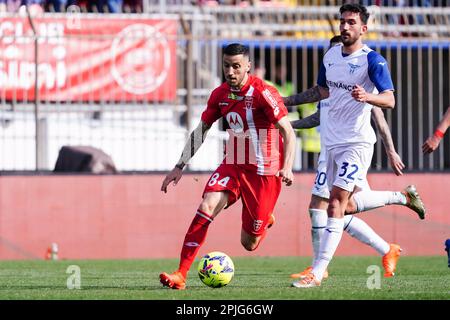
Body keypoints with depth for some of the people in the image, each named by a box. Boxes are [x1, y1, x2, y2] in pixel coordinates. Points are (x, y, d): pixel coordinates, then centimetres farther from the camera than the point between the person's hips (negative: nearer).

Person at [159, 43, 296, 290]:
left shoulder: (263, 93, -16)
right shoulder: (220, 94, 1)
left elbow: (288, 132, -17)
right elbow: (201, 130, 12)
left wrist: (287, 167, -31)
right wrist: (180, 167, 7)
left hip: (264, 172, -5)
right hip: (232, 166, 5)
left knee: (249, 243, 2)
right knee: (206, 207, -22)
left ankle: (265, 219, 39)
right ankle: (181, 274, -19)